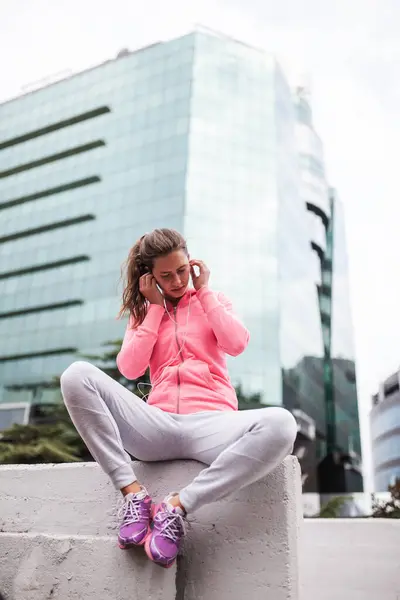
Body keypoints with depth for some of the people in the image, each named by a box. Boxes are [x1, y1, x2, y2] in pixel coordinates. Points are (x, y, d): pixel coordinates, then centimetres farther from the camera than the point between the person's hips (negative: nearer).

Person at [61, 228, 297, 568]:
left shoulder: (213, 302, 18)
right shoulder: (143, 313, 20)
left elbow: (236, 344, -3)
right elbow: (129, 369, 2)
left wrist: (204, 291, 4)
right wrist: (155, 307, 5)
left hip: (210, 423, -1)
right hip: (158, 427, 1)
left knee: (280, 424, -34)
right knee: (77, 375, -21)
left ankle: (177, 507, -26)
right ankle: (133, 492, -22)